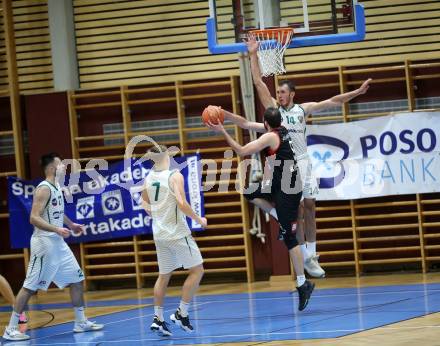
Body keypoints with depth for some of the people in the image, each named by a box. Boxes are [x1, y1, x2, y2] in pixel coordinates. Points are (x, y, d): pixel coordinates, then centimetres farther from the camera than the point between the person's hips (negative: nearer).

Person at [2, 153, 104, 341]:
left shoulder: (57, 187, 12)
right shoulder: (43, 189, -17)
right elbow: (34, 218, -24)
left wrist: (71, 224, 25)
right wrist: (57, 229, -31)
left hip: (58, 243, 9)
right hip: (45, 242, -9)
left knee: (76, 280, 11)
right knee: (30, 286, -6)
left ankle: (81, 322, 20)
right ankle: (11, 329, -2)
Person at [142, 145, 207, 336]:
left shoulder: (148, 178, 4)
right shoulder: (175, 176, -15)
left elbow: (145, 203, 17)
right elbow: (181, 203, -24)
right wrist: (199, 219, -12)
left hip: (159, 234, 7)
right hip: (177, 233, -6)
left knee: (164, 276, 16)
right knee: (197, 270, 5)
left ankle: (158, 319, 13)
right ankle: (182, 313, 0)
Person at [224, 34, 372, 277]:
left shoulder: (303, 109, 5)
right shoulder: (273, 108, 0)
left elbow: (331, 102, 4)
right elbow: (258, 83, -4)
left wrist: (357, 92, -2)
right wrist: (253, 55, -9)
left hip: (304, 162, 3)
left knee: (309, 208, 5)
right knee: (297, 211, -4)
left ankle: (311, 256, 11)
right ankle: (306, 258, 0)